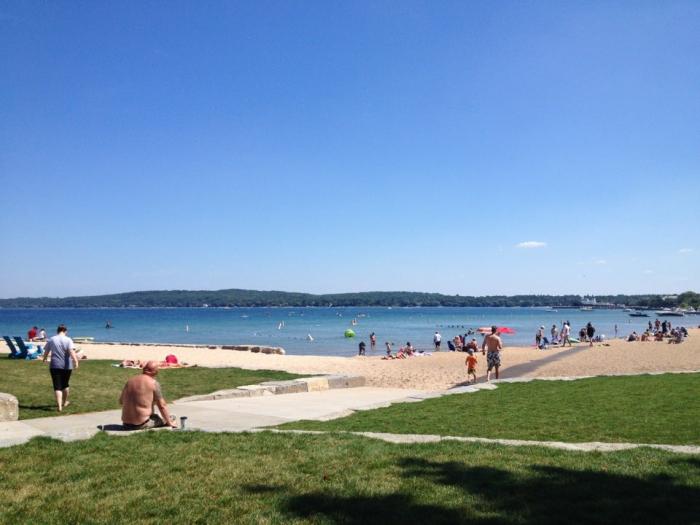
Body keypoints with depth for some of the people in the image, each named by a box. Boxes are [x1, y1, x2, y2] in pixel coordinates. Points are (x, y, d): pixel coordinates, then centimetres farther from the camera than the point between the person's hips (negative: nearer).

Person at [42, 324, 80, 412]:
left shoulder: (51, 340, 3)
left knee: (57, 386, -2)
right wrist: (76, 361, -26)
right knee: (65, 384, 19)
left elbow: (46, 352, 12)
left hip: (55, 366, 0)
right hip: (67, 366, 0)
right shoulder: (68, 340, -4)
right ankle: (64, 402, 36)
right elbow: (72, 352, -19)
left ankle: (59, 406, -15)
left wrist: (44, 359, 32)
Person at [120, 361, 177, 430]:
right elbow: (162, 406, -7)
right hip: (142, 424, -6)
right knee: (172, 419, 13)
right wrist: (169, 422, 5)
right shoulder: (154, 383, -11)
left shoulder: (130, 380, 5)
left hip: (126, 424, 6)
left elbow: (121, 401, 14)